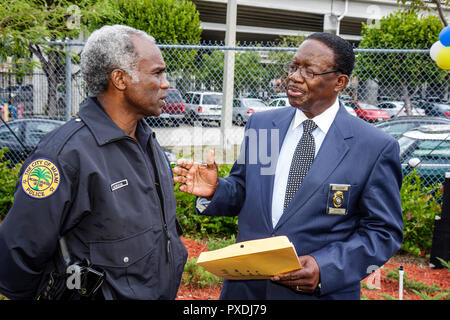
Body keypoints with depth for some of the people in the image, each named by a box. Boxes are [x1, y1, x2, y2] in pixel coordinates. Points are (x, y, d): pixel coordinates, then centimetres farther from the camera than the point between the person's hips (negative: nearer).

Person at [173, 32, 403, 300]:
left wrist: (325, 268, -19)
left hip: (323, 291, -3)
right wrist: (214, 191, -14)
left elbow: (384, 231, -8)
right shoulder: (260, 124, 1)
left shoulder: (376, 147, -10)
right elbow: (243, 193, 7)